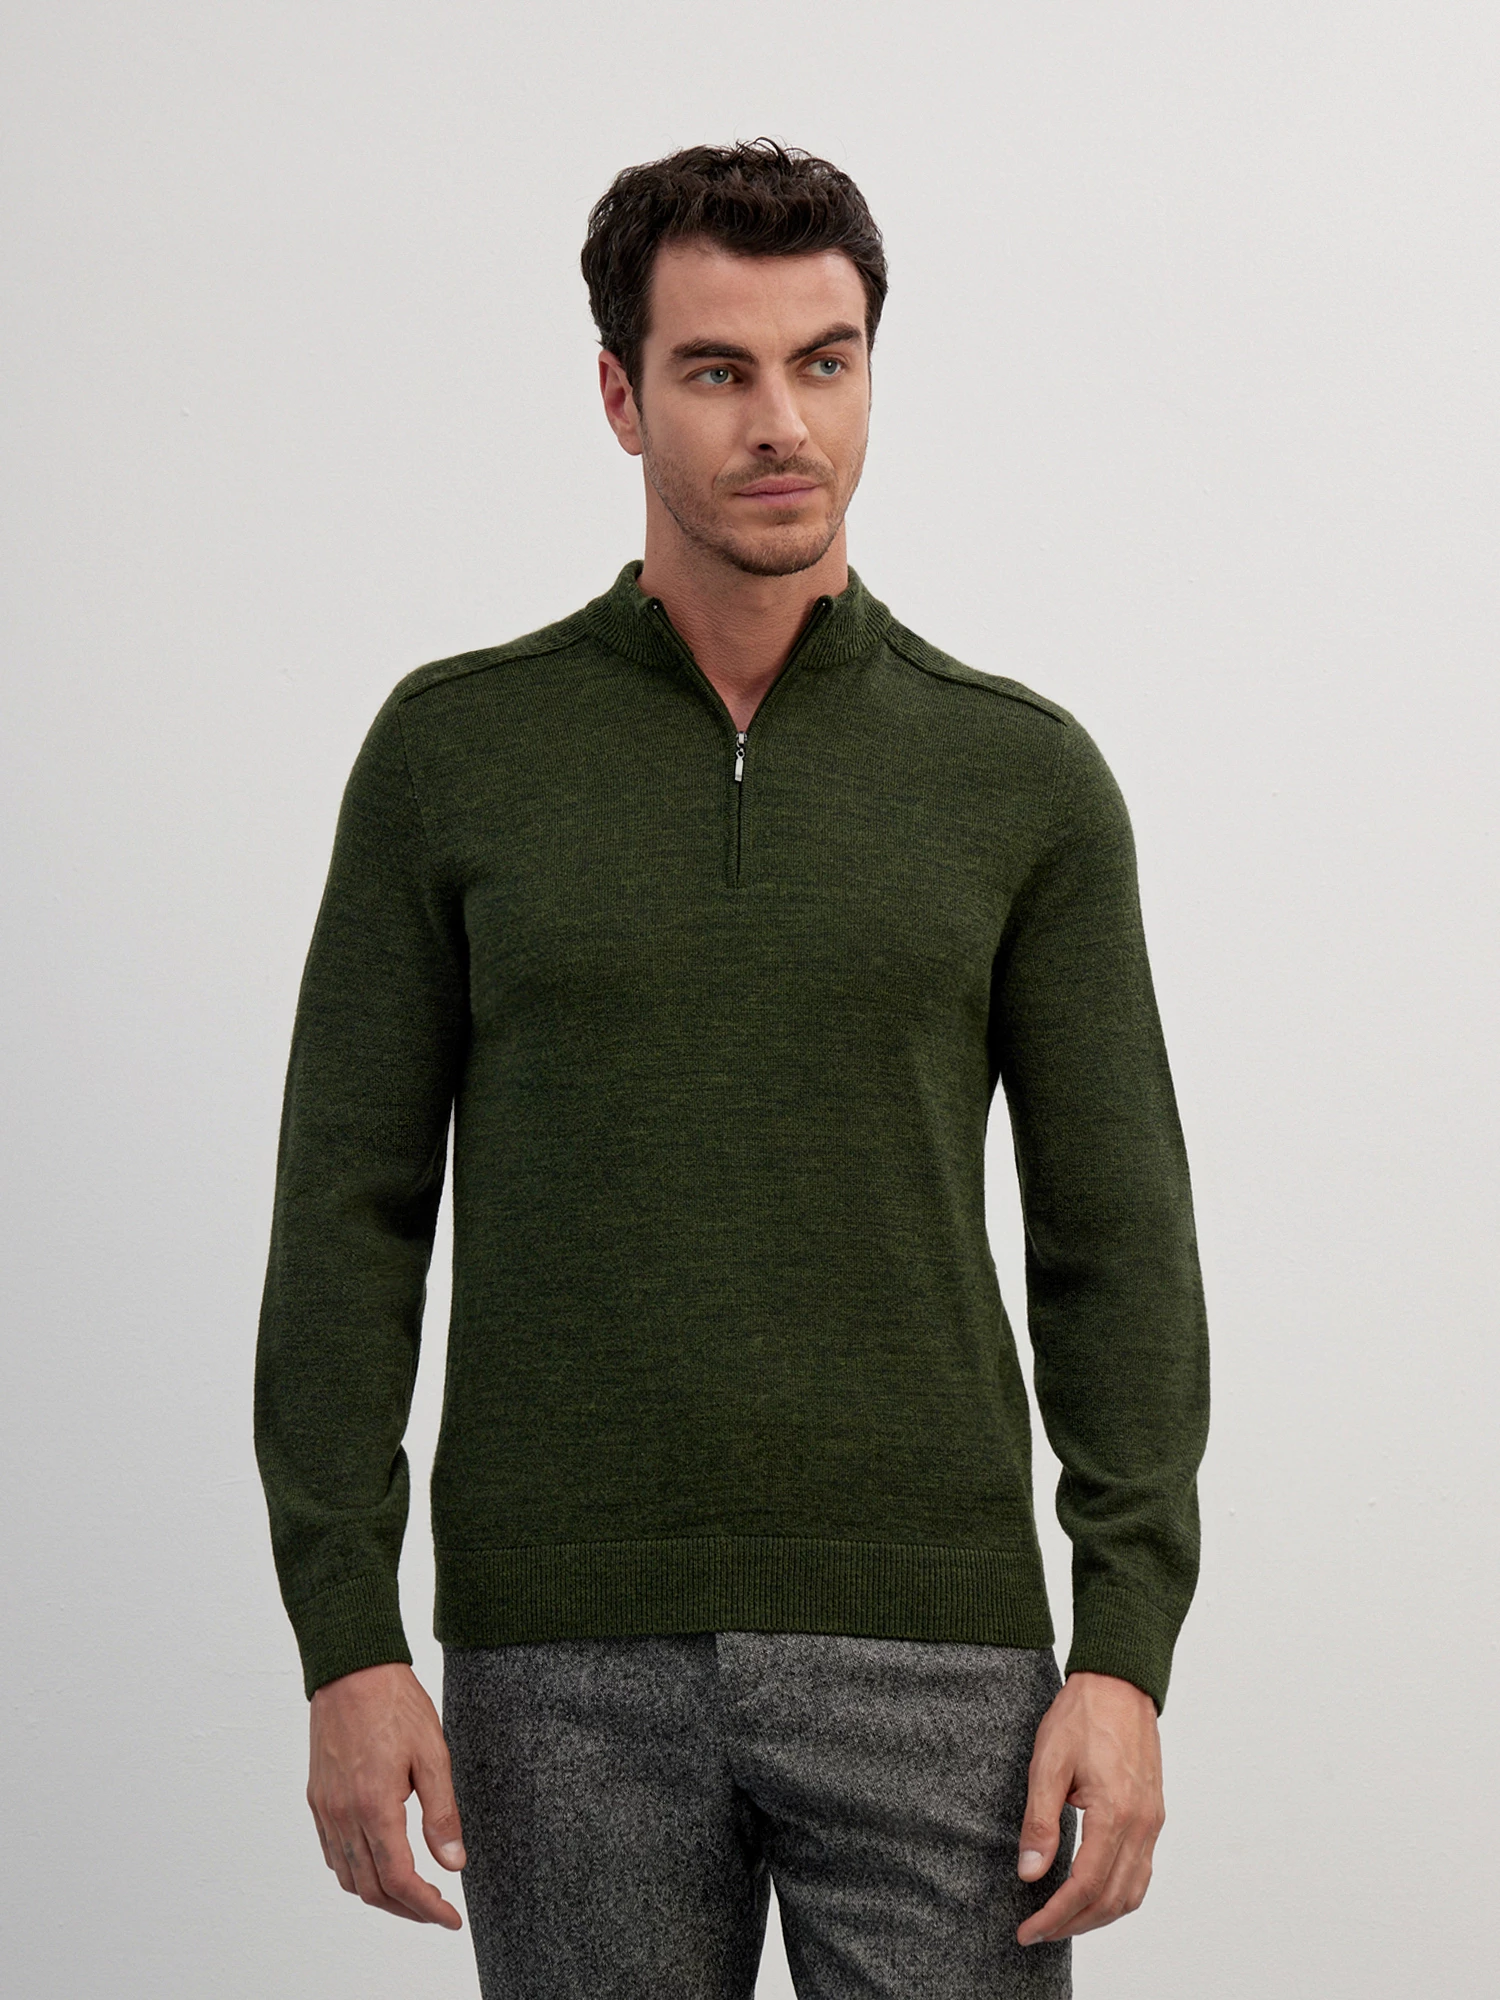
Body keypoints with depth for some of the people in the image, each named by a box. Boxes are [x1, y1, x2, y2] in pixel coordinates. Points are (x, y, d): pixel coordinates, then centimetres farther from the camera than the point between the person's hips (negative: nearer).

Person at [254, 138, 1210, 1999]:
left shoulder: (1024, 777, 3)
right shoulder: (453, 751, 2)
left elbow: (1116, 1246, 2)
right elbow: (347, 1218, 1)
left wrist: (1126, 1657, -9)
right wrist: (346, 1646, -7)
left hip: (921, 1640, 0)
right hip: (572, 1653, 0)